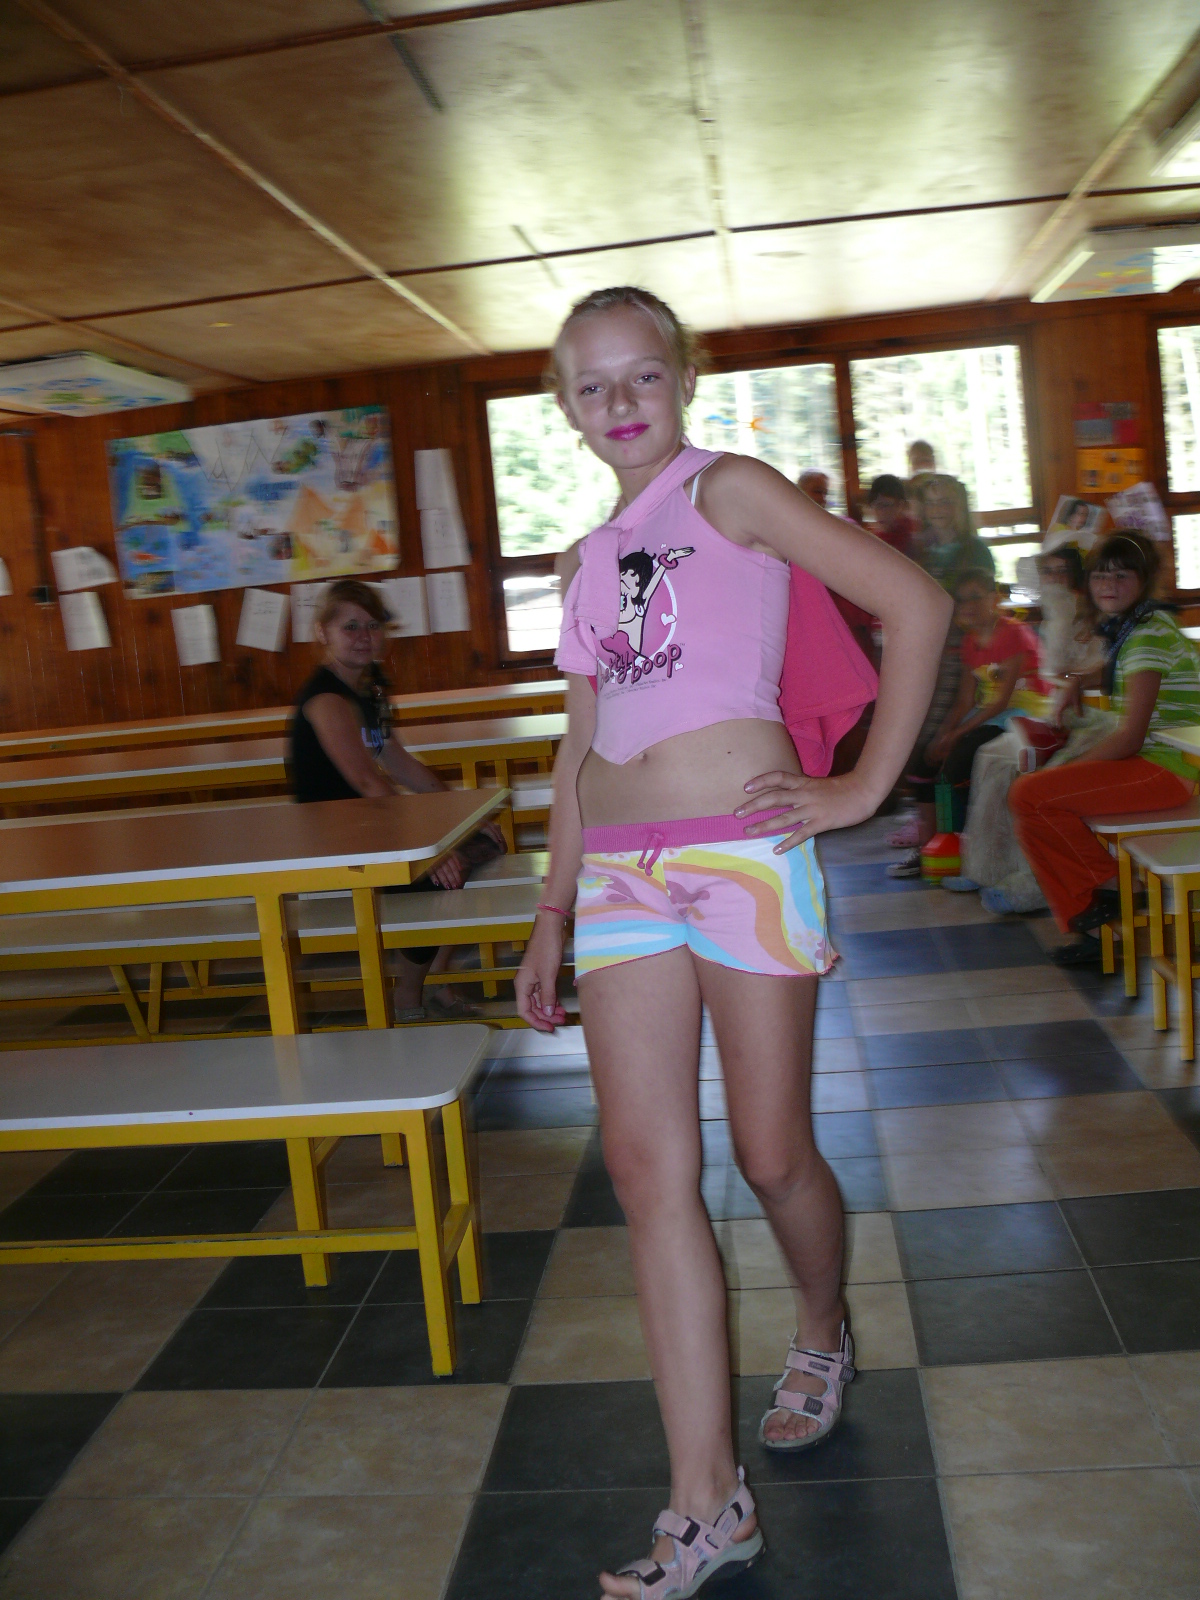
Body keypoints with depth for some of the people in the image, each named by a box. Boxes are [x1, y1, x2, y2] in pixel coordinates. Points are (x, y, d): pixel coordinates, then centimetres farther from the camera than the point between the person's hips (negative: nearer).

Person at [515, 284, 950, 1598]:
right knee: (646, 1166, -1)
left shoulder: (728, 491, 0)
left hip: (744, 852, -5)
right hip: (620, 873, 6)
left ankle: (823, 1334, 39)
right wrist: (552, 914, 16)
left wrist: (866, 787, -9)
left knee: (769, 1153, 6)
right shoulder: (588, 559, 18)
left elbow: (914, 603, -7)